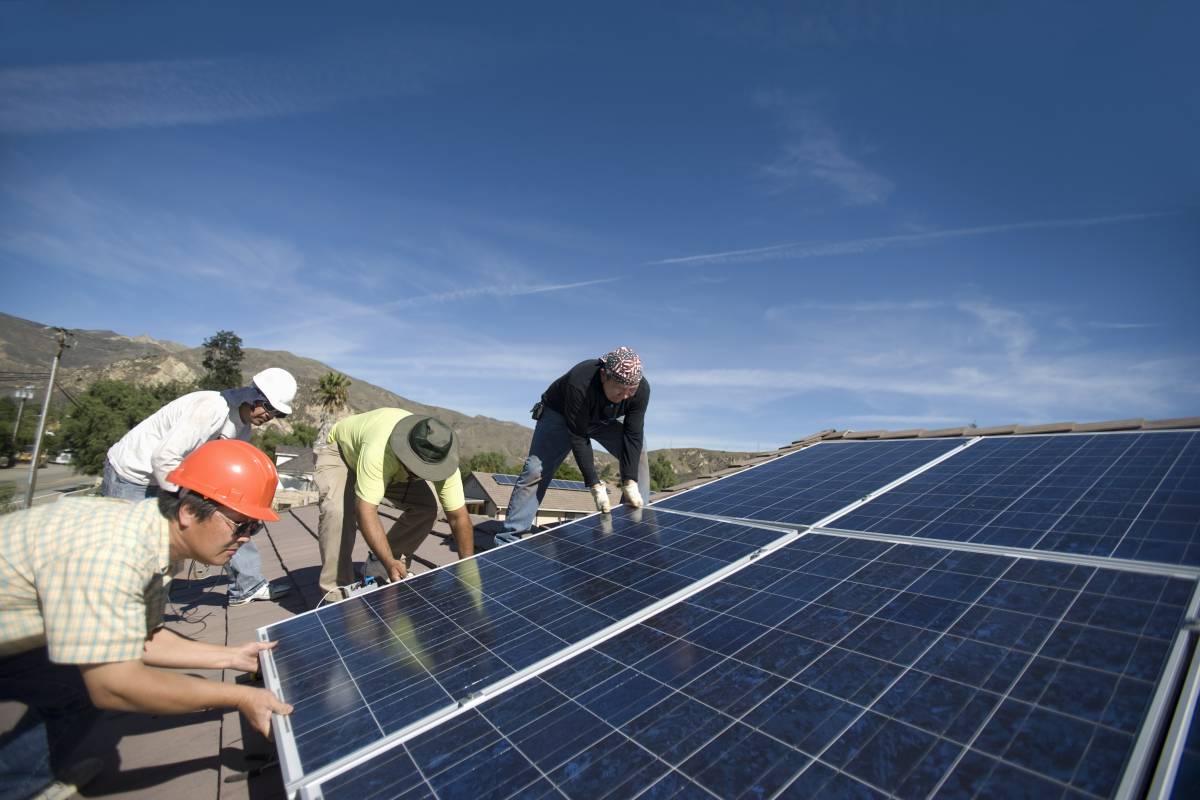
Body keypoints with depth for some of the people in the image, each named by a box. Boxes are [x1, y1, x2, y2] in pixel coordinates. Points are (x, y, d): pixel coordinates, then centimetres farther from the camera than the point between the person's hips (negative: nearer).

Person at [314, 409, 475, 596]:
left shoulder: (440, 461, -33)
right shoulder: (378, 451, -47)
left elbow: (459, 516, -28)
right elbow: (366, 510, -48)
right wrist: (390, 562, -53)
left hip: (395, 464, 4)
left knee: (426, 508, -13)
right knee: (338, 511, -31)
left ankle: (378, 567, 8)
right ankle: (337, 590, -11)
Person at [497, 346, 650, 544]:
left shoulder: (641, 389, -29)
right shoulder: (579, 384, -42)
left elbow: (633, 436, -24)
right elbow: (578, 438, -36)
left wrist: (630, 483, -31)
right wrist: (595, 486, -36)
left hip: (608, 419, 4)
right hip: (559, 414, -4)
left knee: (637, 455, -14)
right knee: (535, 470, -16)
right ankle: (508, 539, -6)